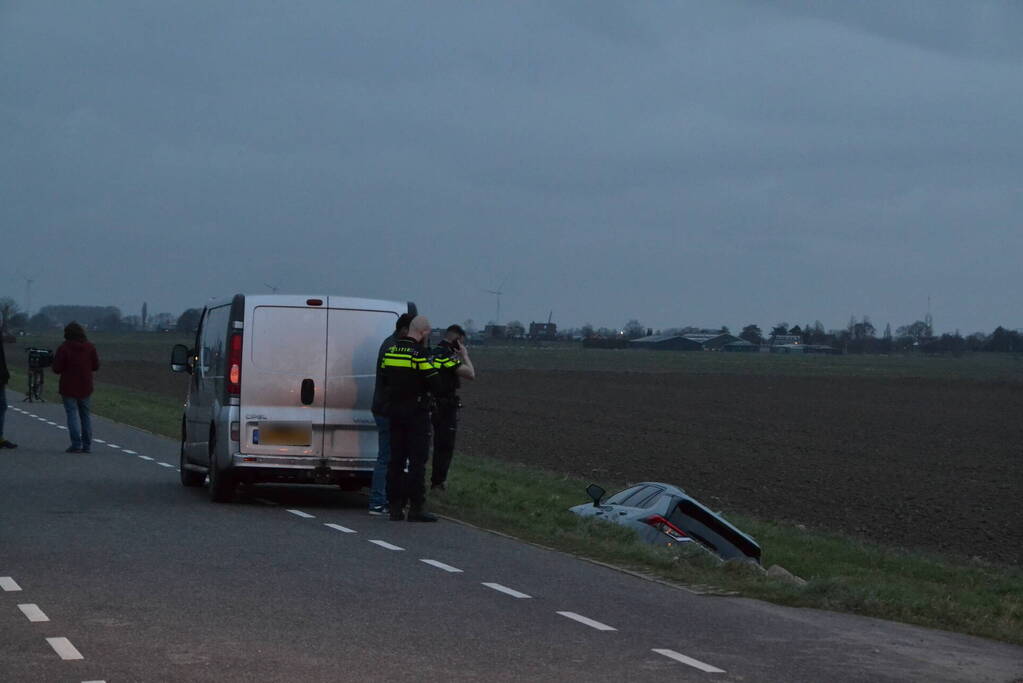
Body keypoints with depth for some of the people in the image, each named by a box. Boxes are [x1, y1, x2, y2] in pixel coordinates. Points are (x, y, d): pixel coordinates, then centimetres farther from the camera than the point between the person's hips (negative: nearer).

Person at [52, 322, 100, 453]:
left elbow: (57, 368, -12)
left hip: (69, 388, -4)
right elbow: (95, 366, 4)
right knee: (85, 414, 13)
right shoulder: (90, 347, 0)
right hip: (85, 388, 4)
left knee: (72, 414, -2)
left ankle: (76, 444, -10)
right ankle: (87, 445, 12)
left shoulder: (63, 348, -12)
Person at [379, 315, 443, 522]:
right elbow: (435, 384, -15)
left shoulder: (390, 350, 8)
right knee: (418, 460, -3)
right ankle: (416, 507, -6)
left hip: (394, 411, 7)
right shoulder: (419, 353, -15)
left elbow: (383, 380, 14)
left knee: (396, 459, 10)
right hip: (416, 413, -7)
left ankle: (395, 506, 11)